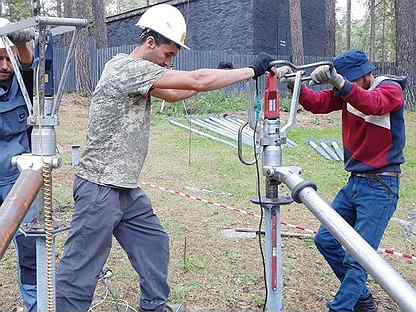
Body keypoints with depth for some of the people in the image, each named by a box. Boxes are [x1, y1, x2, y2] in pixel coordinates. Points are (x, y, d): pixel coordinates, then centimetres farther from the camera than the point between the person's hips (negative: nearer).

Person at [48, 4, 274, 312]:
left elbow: (172, 94, 21)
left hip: (127, 188, 10)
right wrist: (252, 70, -13)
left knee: (154, 243, 19)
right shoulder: (126, 67, -19)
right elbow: (196, 81, -22)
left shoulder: (138, 72, 10)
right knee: (81, 270, -3)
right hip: (100, 189, -10)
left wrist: (218, 78, 10)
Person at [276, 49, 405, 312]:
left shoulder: (390, 90, -13)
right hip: (355, 182, 8)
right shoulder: (347, 93, 6)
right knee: (326, 240, 11)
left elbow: (372, 105, -34)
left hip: (381, 186, -8)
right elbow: (317, 103, -1)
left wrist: (338, 82, -49)